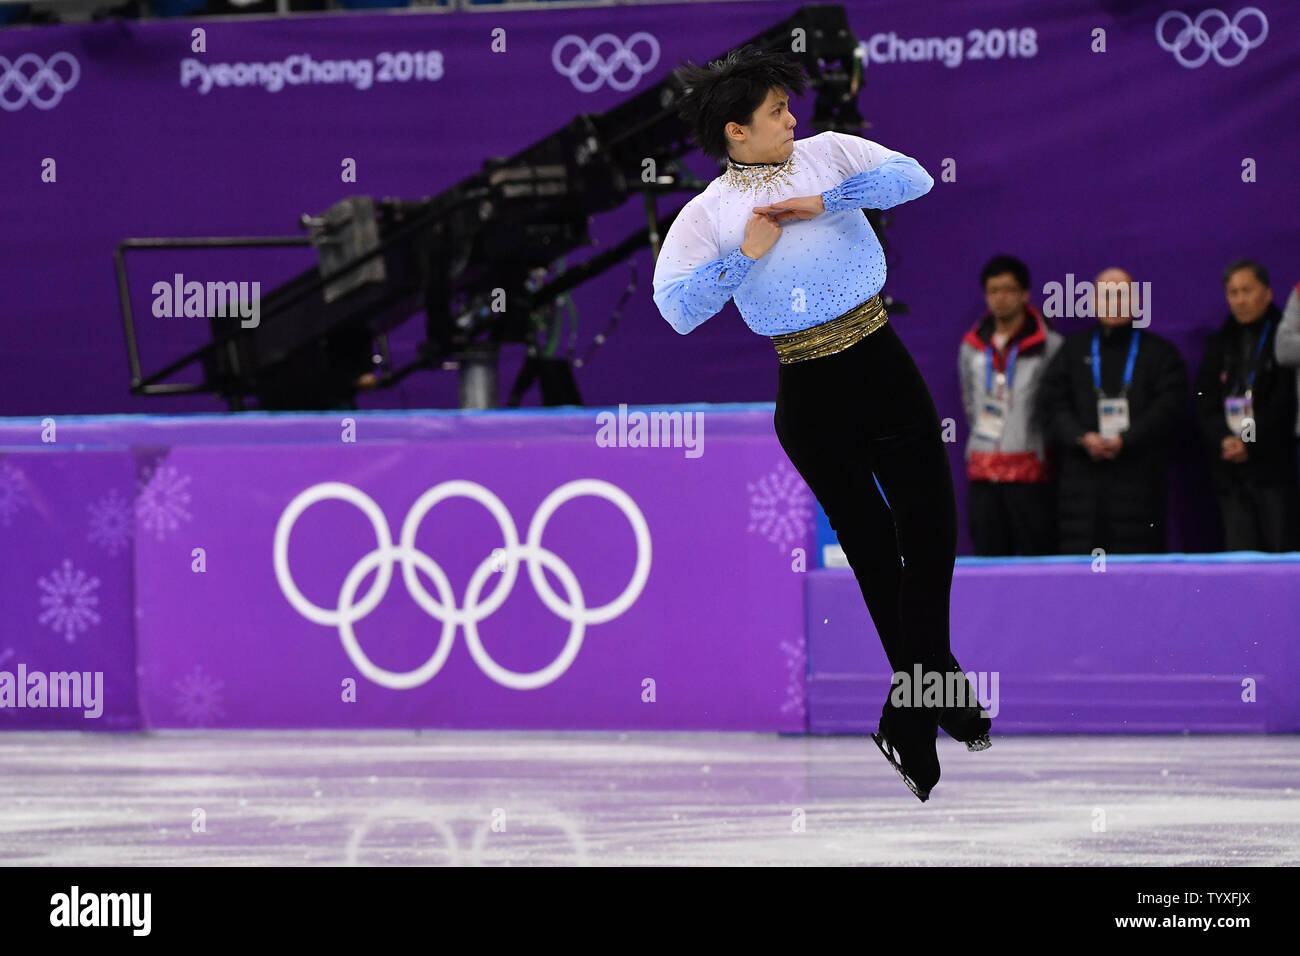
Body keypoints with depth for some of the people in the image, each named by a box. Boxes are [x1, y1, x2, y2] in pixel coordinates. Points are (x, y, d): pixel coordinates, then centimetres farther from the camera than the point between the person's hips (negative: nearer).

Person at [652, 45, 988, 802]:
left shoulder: (828, 153, 4)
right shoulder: (709, 214, -2)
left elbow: (914, 177, -9)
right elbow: (677, 308, -13)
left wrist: (822, 203, -15)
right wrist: (745, 255, -19)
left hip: (883, 365, 2)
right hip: (813, 398, -2)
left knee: (932, 534, -3)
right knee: (872, 552, 6)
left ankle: (912, 723, 9)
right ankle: (936, 693, 19)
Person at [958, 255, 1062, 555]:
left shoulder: (1049, 347, -1)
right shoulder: (971, 347, 13)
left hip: (1030, 468, -4)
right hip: (983, 472, 4)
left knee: (1037, 552, -8)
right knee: (988, 555, 3)